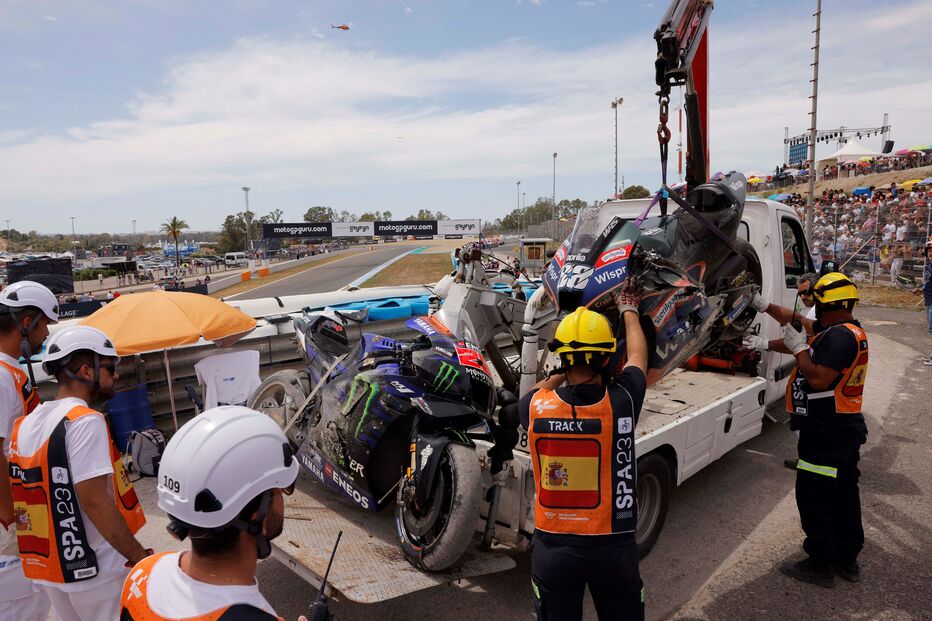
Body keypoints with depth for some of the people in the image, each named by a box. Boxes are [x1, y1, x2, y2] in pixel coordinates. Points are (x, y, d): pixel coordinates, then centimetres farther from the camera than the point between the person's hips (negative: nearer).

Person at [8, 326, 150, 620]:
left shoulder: (25, 424, 6)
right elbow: (96, 501, -24)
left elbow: (23, 495, 13)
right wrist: (141, 557, -18)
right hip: (95, 570, -8)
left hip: (48, 566, 8)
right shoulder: (85, 421, -19)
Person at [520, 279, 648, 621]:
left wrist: (565, 370, 27)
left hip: (551, 547, 1)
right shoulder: (621, 403, -17)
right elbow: (637, 356, 6)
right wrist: (629, 310, 23)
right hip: (613, 547, 0)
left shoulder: (535, 407, -15)